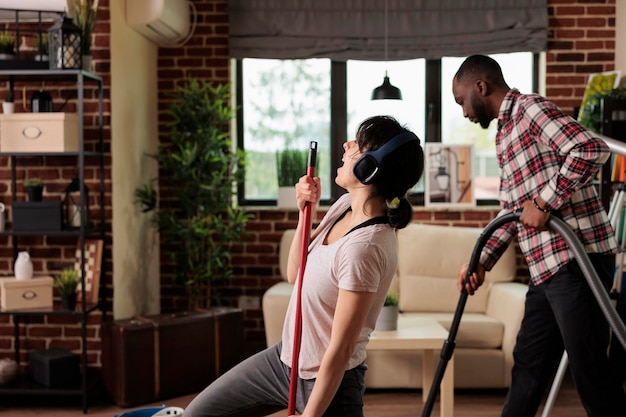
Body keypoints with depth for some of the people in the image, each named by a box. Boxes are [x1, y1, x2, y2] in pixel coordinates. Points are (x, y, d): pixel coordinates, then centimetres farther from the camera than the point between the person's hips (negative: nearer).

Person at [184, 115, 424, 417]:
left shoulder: (365, 246, -30)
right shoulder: (344, 206, -3)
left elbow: (340, 351, -26)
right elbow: (295, 275, 7)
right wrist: (305, 212, -5)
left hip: (327, 380, -9)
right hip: (285, 357, 9)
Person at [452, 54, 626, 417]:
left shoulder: (530, 108, -7)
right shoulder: (506, 133, 22)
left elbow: (593, 149, -22)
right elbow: (510, 212, 26)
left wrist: (544, 202, -19)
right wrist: (481, 261, 16)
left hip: (575, 258, -10)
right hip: (548, 266, 10)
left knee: (589, 368, -4)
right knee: (529, 364, 16)